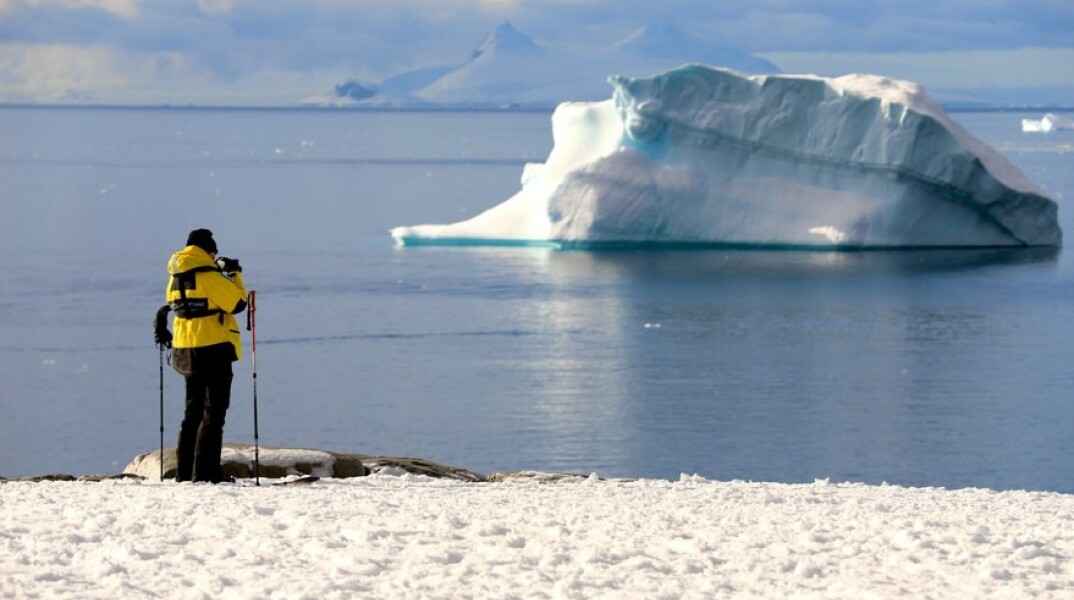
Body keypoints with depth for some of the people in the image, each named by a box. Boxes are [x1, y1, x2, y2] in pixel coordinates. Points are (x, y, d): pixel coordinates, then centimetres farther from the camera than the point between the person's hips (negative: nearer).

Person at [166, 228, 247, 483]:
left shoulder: (176, 277, 9)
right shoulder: (208, 275, -14)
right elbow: (237, 302, -13)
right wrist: (234, 275, 4)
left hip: (186, 351, 8)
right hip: (213, 348, -8)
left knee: (193, 411, 16)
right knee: (213, 413, -3)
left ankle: (185, 471, 15)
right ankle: (205, 472, -8)